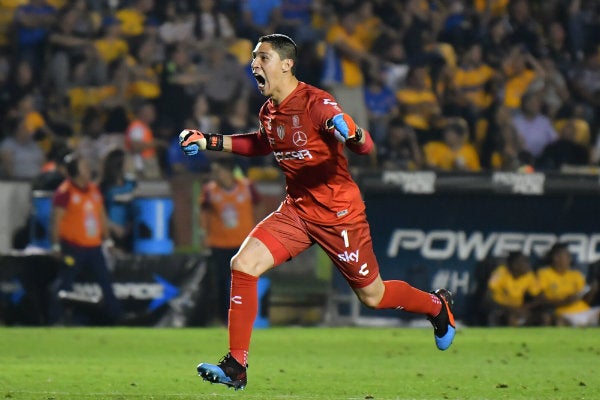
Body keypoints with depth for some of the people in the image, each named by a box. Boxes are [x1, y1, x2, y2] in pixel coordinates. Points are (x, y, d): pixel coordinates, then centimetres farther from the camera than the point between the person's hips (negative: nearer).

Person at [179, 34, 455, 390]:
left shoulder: (315, 103, -20)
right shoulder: (269, 112, 3)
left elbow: (366, 147, -25)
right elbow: (261, 144, 27)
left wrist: (352, 133, -48)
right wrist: (210, 142, 19)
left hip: (339, 213, -6)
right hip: (297, 210, 6)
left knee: (372, 296, 6)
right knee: (243, 265, -13)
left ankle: (438, 305, 37)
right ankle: (236, 367, -9)